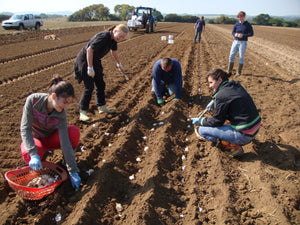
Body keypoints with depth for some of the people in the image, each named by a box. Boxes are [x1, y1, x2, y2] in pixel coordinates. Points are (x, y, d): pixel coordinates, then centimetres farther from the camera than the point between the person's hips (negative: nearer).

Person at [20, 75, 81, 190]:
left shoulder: (61, 114, -25)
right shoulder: (33, 100, -28)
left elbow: (65, 142, -26)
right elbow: (25, 128, -28)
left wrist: (73, 172, -27)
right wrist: (34, 154, -40)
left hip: (50, 137, 1)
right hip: (33, 138, -1)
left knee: (74, 131, -29)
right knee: (29, 155, -37)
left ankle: (68, 157, -1)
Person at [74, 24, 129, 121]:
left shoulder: (113, 39, 1)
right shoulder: (104, 36, -27)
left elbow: (114, 51, 22)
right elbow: (89, 50, -30)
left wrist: (119, 63, 36)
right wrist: (90, 68, -28)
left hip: (95, 60, 9)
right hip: (85, 59, -9)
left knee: (101, 84, 12)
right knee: (89, 87, -11)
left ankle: (101, 107, 27)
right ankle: (82, 113, -4)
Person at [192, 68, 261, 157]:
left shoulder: (221, 95, -19)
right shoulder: (236, 85, 4)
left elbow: (217, 121, -10)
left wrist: (200, 121, 4)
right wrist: (214, 101, 20)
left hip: (243, 135, -9)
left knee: (202, 130, -4)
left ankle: (233, 146, -3)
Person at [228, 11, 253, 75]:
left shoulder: (248, 25, -4)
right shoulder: (236, 24, 6)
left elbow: (251, 34, -3)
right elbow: (233, 32, 12)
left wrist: (243, 35, -17)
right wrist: (235, 34, -12)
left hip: (243, 43, -4)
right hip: (235, 42, 4)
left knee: (241, 57, 1)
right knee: (231, 56, 0)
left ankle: (239, 72, 12)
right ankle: (229, 71, 11)